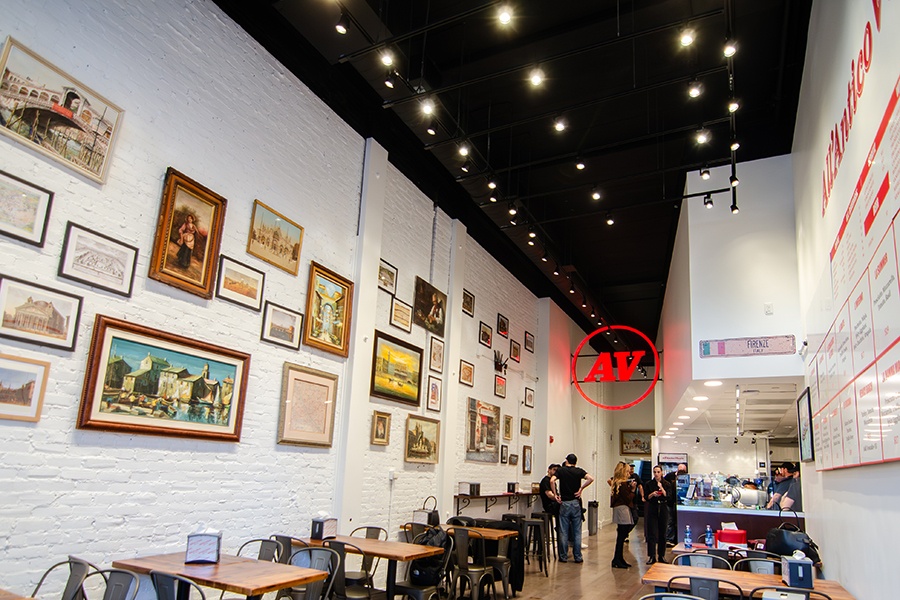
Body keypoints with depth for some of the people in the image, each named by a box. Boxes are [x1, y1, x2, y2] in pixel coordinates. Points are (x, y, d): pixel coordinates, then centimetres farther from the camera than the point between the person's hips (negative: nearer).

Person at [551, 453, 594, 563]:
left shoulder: (560, 470, 0)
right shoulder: (579, 471, 3)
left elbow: (552, 481, -17)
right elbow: (590, 479, -13)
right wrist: (581, 488, -5)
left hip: (564, 503, -1)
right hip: (576, 503, 1)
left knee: (563, 532, 5)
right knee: (577, 532, 8)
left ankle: (563, 557, 9)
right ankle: (578, 557, 11)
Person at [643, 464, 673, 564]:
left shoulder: (666, 484, 4)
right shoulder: (648, 484, 3)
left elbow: (668, 496, -7)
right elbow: (646, 497, 1)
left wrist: (661, 488, -16)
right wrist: (652, 494, -17)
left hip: (663, 508, 1)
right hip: (652, 509, -1)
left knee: (662, 533, 7)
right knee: (651, 533, -4)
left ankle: (661, 555, 19)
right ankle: (651, 556, -2)